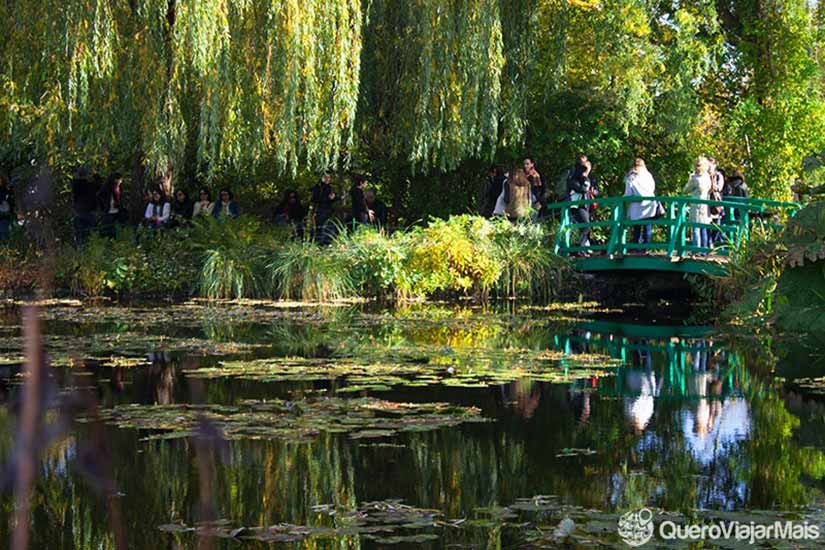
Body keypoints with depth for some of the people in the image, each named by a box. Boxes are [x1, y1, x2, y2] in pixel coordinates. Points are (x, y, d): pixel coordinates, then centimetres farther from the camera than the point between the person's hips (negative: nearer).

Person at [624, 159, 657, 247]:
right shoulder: (648, 176, 4)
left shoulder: (630, 178, -3)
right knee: (647, 227, 6)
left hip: (636, 208, -2)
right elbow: (653, 189, 14)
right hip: (649, 204, 2)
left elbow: (628, 194, -3)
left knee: (637, 228, 7)